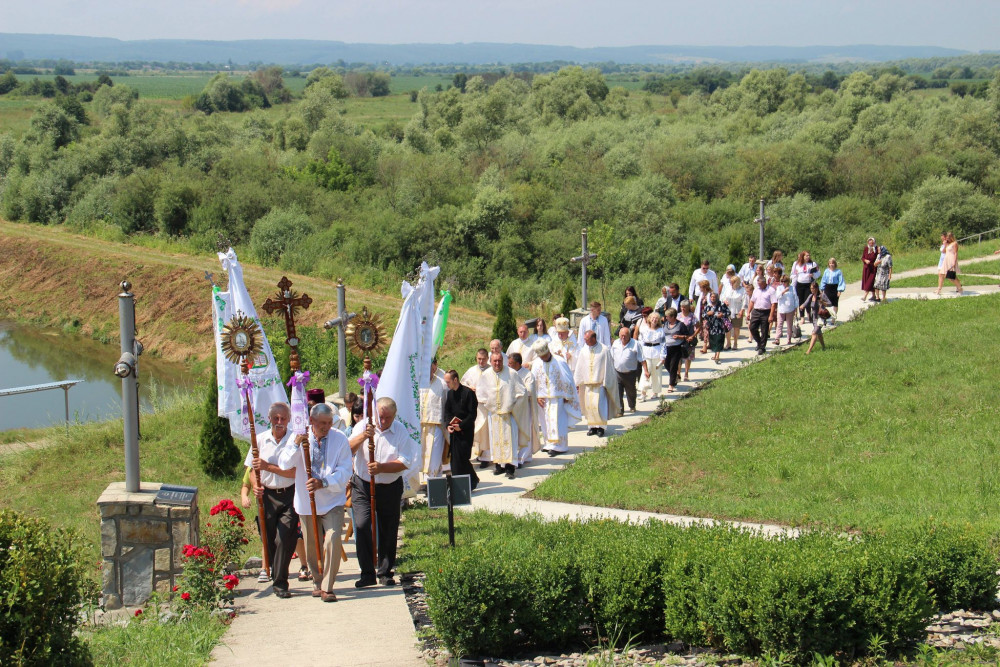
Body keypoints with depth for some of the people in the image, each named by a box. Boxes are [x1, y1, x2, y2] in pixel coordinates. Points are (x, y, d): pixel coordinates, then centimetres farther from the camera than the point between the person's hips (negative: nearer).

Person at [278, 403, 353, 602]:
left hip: (332, 501, -2)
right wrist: (296, 446, -26)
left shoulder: (340, 439, -5)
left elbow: (344, 471, -9)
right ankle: (317, 582, 31)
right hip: (306, 502, 2)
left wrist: (324, 483, -24)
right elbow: (284, 464, -9)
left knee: (333, 539, -18)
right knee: (312, 546, 10)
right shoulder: (299, 437, 0)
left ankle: (327, 588, -11)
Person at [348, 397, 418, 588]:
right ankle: (367, 573, -6)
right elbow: (348, 450, -12)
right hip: (362, 486, 0)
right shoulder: (363, 427, 0)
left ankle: (385, 572, 20)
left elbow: (405, 462, -10)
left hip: (390, 488, 0)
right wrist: (363, 436, -29)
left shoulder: (401, 432, -3)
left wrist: (382, 468, -24)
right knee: (362, 526, -13)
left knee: (388, 531, 6)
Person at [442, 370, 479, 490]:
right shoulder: (449, 394, 11)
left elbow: (472, 414, -12)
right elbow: (447, 411, 14)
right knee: (454, 457, 4)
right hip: (454, 430, 6)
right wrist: (448, 425, -3)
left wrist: (461, 425, -17)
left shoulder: (468, 393, -10)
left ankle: (473, 480, 3)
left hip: (466, 430, -6)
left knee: (462, 457, -10)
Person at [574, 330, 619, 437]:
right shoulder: (584, 350, 6)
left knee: (598, 405, -10)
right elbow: (579, 367, 12)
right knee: (588, 406, 4)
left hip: (600, 383, -4)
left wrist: (606, 383, -4)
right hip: (587, 384, 4)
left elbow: (608, 368, -3)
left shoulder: (604, 350, -7)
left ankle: (601, 427, 1)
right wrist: (577, 383, 9)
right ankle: (592, 426, 13)